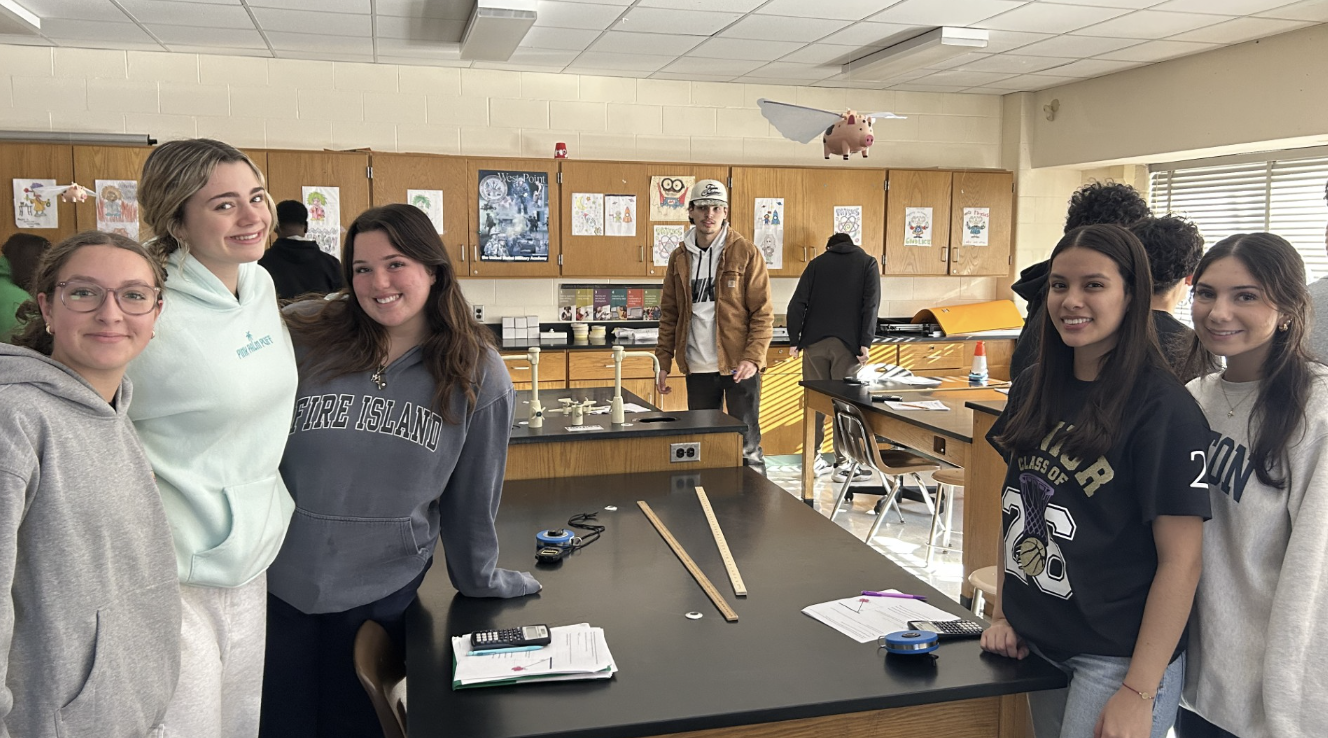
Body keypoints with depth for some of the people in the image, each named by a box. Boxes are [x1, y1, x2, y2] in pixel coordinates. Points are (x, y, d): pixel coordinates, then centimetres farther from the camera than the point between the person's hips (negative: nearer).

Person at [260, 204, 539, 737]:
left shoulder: (477, 375, -6)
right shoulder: (299, 337, -9)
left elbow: (473, 494, 3)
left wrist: (479, 579, 11)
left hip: (386, 592, 0)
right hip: (276, 583, 0)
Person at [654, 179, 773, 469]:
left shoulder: (746, 253, -4)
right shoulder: (679, 258, 8)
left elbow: (763, 312, -7)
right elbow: (669, 314, 11)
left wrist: (753, 358, -18)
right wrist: (664, 363, 5)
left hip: (739, 367, -4)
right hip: (697, 368, 4)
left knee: (747, 446, 3)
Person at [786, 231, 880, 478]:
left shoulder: (817, 263, 15)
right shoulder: (867, 263, 11)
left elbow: (797, 304, 5)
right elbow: (870, 305, -4)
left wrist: (794, 340, 7)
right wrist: (865, 343, -7)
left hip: (814, 341, 2)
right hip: (847, 343, -2)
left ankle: (813, 458, 12)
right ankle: (844, 462, 2)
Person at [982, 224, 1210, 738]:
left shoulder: (1163, 409, -15)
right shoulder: (1033, 390, 3)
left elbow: (1181, 560, -16)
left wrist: (1138, 694, -17)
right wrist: (1003, 614, 6)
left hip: (1118, 656, -6)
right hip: (1038, 642, 6)